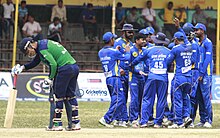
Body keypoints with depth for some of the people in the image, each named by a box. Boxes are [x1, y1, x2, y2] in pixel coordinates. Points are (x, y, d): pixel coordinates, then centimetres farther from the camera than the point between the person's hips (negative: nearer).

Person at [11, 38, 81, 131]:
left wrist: (50, 79, -12)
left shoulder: (42, 48, -11)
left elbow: (53, 64, -19)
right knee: (70, 95, 13)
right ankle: (75, 123, 13)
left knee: (59, 95, -3)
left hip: (65, 69, -10)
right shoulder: (43, 43, 21)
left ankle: (57, 124, 0)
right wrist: (22, 67, 21)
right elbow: (34, 63, 31)